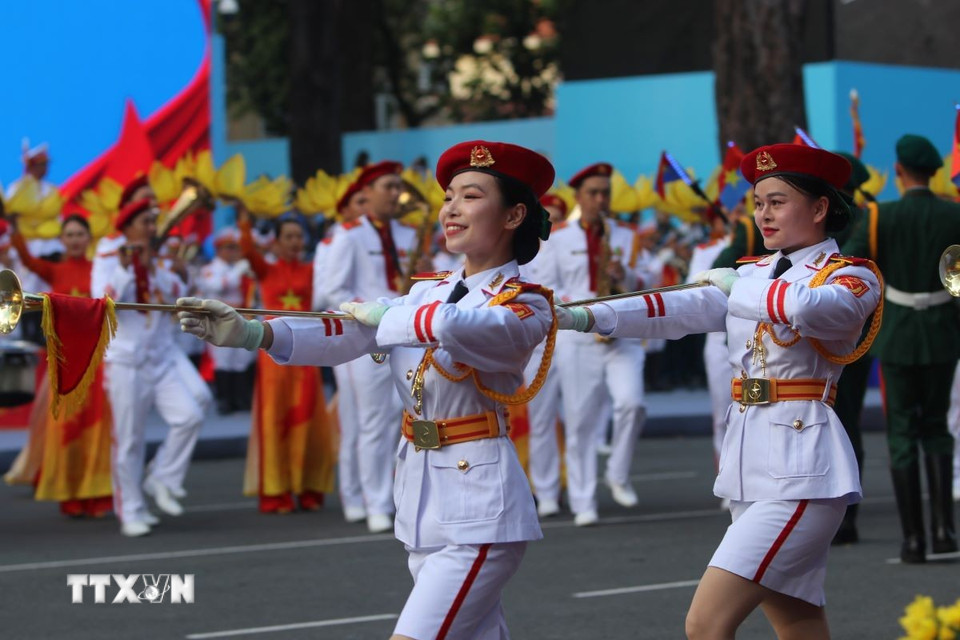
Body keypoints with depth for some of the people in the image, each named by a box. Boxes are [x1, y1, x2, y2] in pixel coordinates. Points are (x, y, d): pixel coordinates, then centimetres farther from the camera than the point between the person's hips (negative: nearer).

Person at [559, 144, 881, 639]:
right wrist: (586, 316, -11)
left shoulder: (852, 277, -3)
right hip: (747, 467, 7)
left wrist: (737, 285, -10)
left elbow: (804, 307, -26)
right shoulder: (754, 273, 17)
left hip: (799, 469, -7)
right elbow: (679, 310, 3)